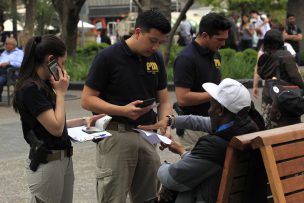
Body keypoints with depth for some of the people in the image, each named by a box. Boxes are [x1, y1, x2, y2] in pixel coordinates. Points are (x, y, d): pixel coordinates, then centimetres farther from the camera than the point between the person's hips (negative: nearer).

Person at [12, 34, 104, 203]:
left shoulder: (44, 85, 11)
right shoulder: (30, 88, -19)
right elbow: (55, 128, -20)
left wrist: (83, 121, 11)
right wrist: (60, 92, -12)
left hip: (64, 159, 9)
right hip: (46, 163, -9)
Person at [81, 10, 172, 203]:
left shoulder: (156, 59, 6)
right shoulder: (108, 57, -11)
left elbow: (164, 100, 10)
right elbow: (87, 100, -10)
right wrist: (123, 110, -23)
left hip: (147, 136, 6)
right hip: (116, 135, -5)